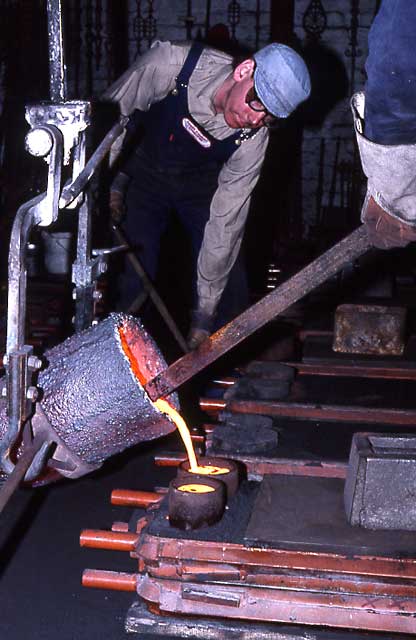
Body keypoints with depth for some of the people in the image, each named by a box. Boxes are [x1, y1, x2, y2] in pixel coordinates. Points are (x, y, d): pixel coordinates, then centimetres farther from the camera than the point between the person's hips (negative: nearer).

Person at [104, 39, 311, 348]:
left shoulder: (252, 138, -27)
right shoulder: (171, 63, -33)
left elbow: (225, 222, -24)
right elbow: (113, 110, -15)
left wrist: (204, 316, -21)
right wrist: (112, 180, -16)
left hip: (200, 182, 1)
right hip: (142, 172, -1)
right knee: (135, 278, -14)